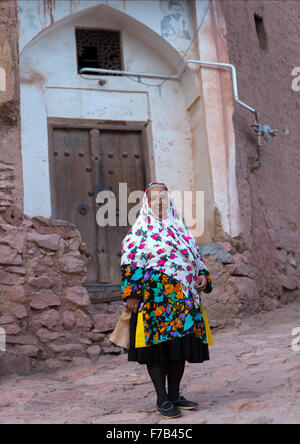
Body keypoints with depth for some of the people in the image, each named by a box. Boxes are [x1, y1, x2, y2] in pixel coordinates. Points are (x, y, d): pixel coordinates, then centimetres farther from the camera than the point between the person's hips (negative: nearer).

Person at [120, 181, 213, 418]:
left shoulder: (180, 228, 18)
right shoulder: (139, 231, 1)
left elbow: (196, 255, 23)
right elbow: (129, 264, -5)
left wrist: (203, 276, 6)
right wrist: (132, 294, -12)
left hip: (183, 299, 6)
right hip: (154, 299, -5)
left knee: (180, 347, 8)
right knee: (159, 345, -3)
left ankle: (174, 395, 19)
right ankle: (162, 399, 7)